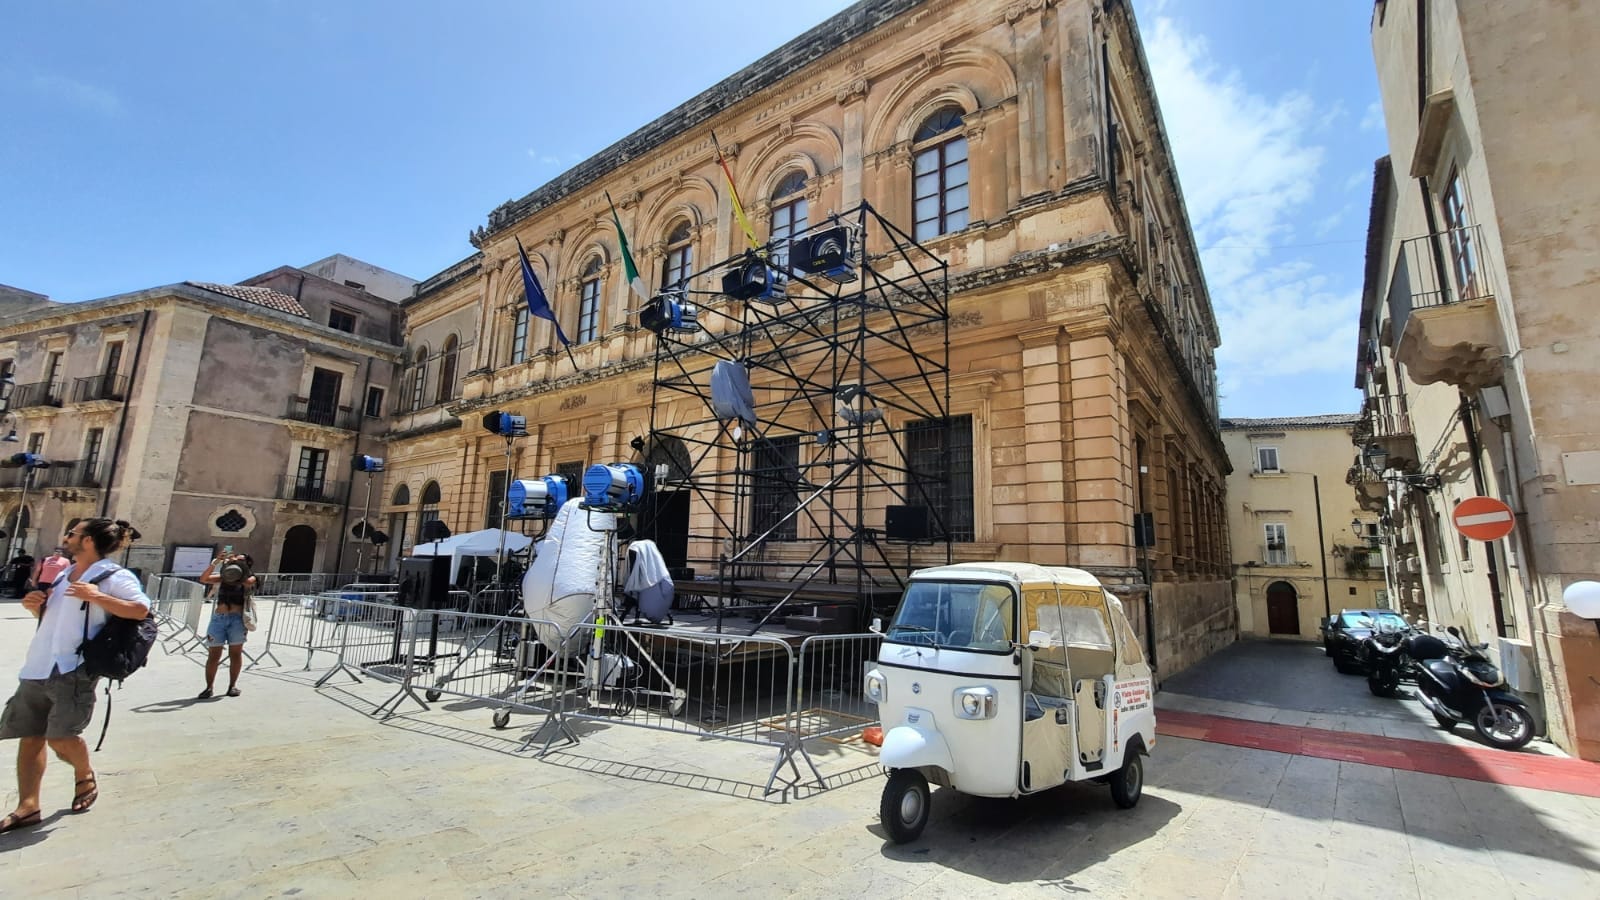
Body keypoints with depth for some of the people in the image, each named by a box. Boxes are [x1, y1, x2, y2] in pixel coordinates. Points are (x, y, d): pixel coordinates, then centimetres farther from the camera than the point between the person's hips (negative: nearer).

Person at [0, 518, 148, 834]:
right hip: (38, 667, 8)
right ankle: (28, 807, 17)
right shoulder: (64, 574, 17)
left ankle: (85, 776, 18)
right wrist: (35, 605, 8)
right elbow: (52, 616, 28)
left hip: (73, 669, -8)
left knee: (61, 737, -11)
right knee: (30, 737, 9)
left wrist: (96, 596, -25)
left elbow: (141, 608, -23)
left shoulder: (113, 576, -9)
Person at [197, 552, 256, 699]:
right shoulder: (223, 578, 14)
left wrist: (238, 564, -10)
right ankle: (209, 687, 10)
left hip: (237, 619, -2)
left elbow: (248, 581, -15)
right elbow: (203, 579, 1)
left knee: (235, 653, 1)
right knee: (213, 655, 2)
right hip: (218, 618, 2)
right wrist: (215, 563, -11)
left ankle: (233, 685, 11)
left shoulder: (249, 579, 7)